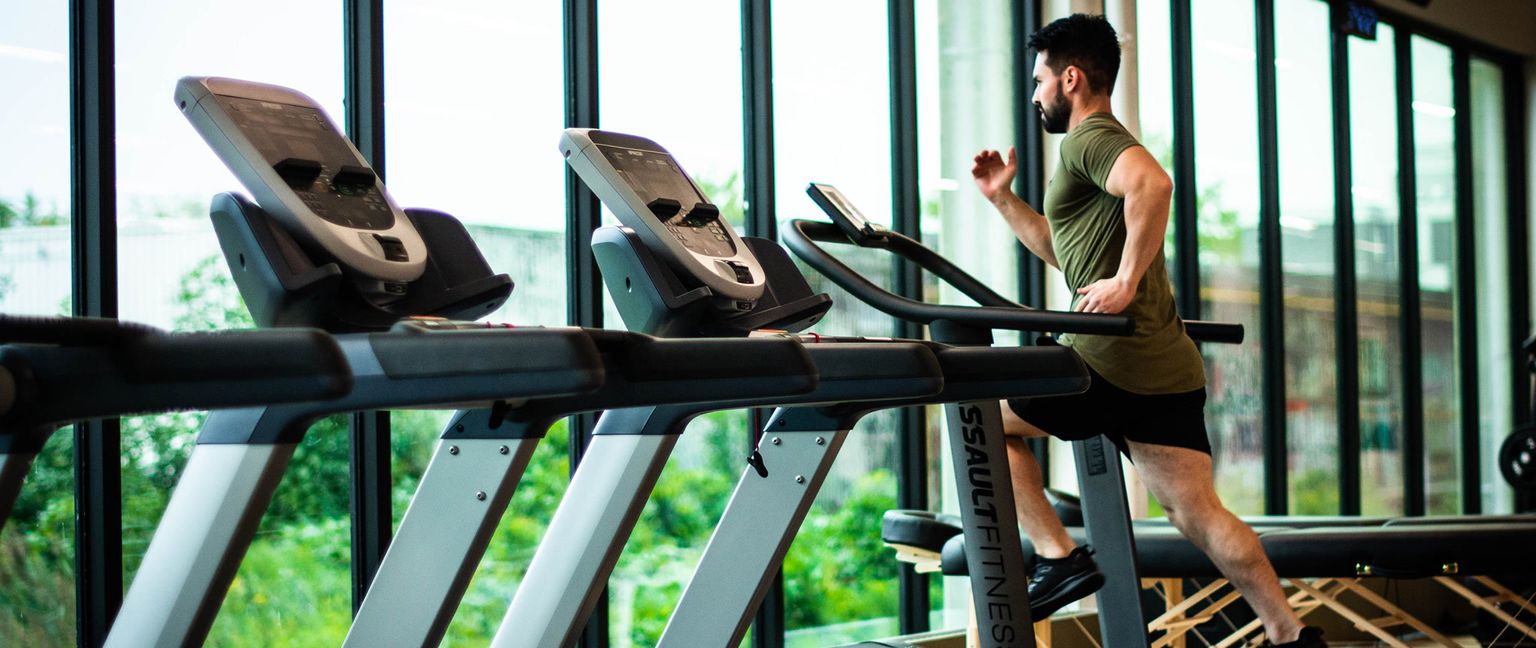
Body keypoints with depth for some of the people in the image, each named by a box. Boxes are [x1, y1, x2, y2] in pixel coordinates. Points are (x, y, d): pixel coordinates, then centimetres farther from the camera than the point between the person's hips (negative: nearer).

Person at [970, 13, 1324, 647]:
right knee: (1196, 512, 6)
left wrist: (1127, 281, -24)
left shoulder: (1089, 138, -5)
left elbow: (1152, 183, -29)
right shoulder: (1104, 144, 26)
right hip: (1167, 365, 9)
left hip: (1114, 358, -9)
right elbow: (1062, 249, 39)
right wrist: (1002, 198, 32)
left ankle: (1058, 558, 2)